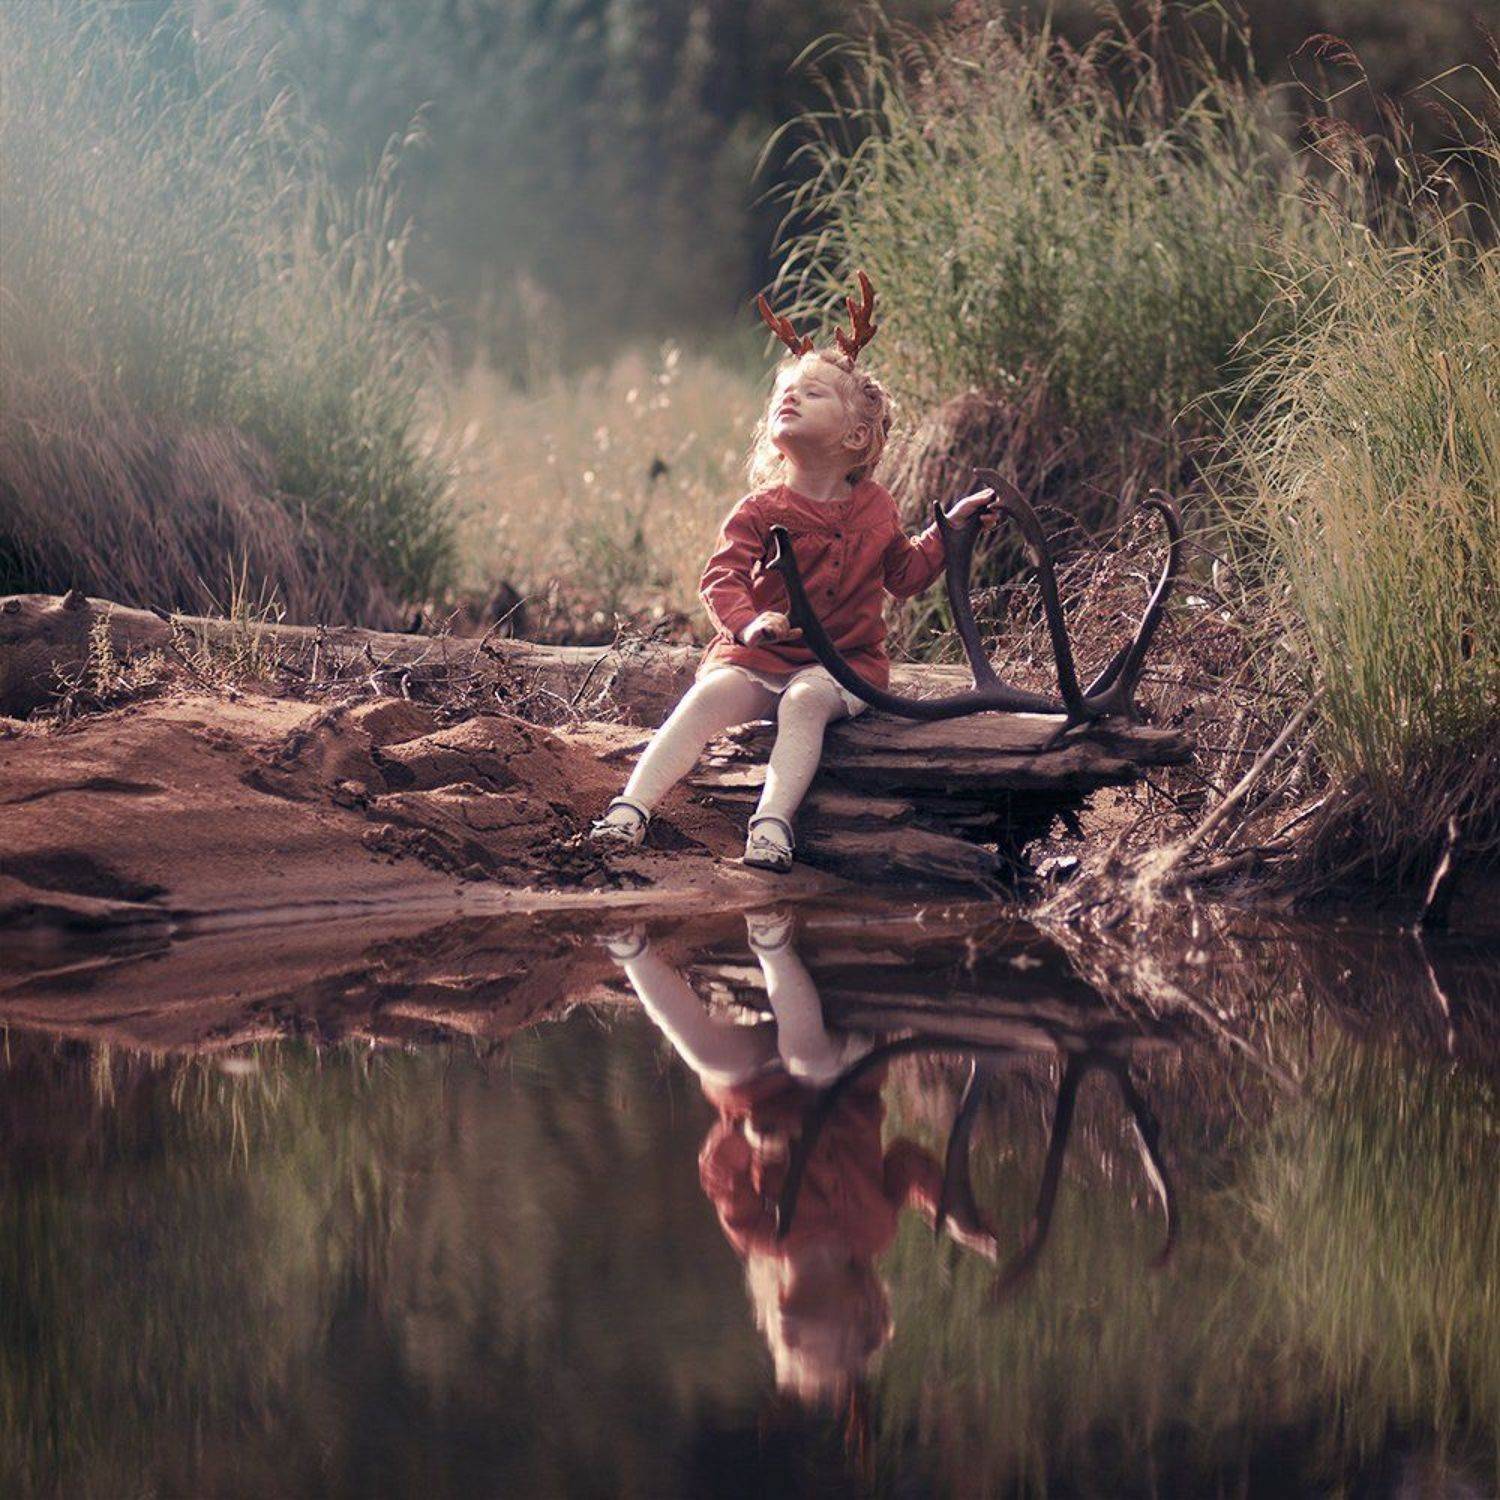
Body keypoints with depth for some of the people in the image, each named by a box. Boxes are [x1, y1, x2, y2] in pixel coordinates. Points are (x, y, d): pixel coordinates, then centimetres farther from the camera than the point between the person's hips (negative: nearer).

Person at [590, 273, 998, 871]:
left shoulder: (875, 508, 10)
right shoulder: (761, 510, -1)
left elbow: (905, 575, 26)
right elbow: (722, 579, -14)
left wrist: (950, 526, 16)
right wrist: (747, 624, -35)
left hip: (841, 664, 0)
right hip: (759, 658, 0)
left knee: (805, 700, -33)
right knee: (712, 692, -29)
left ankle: (773, 820, -52)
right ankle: (632, 805, -39)